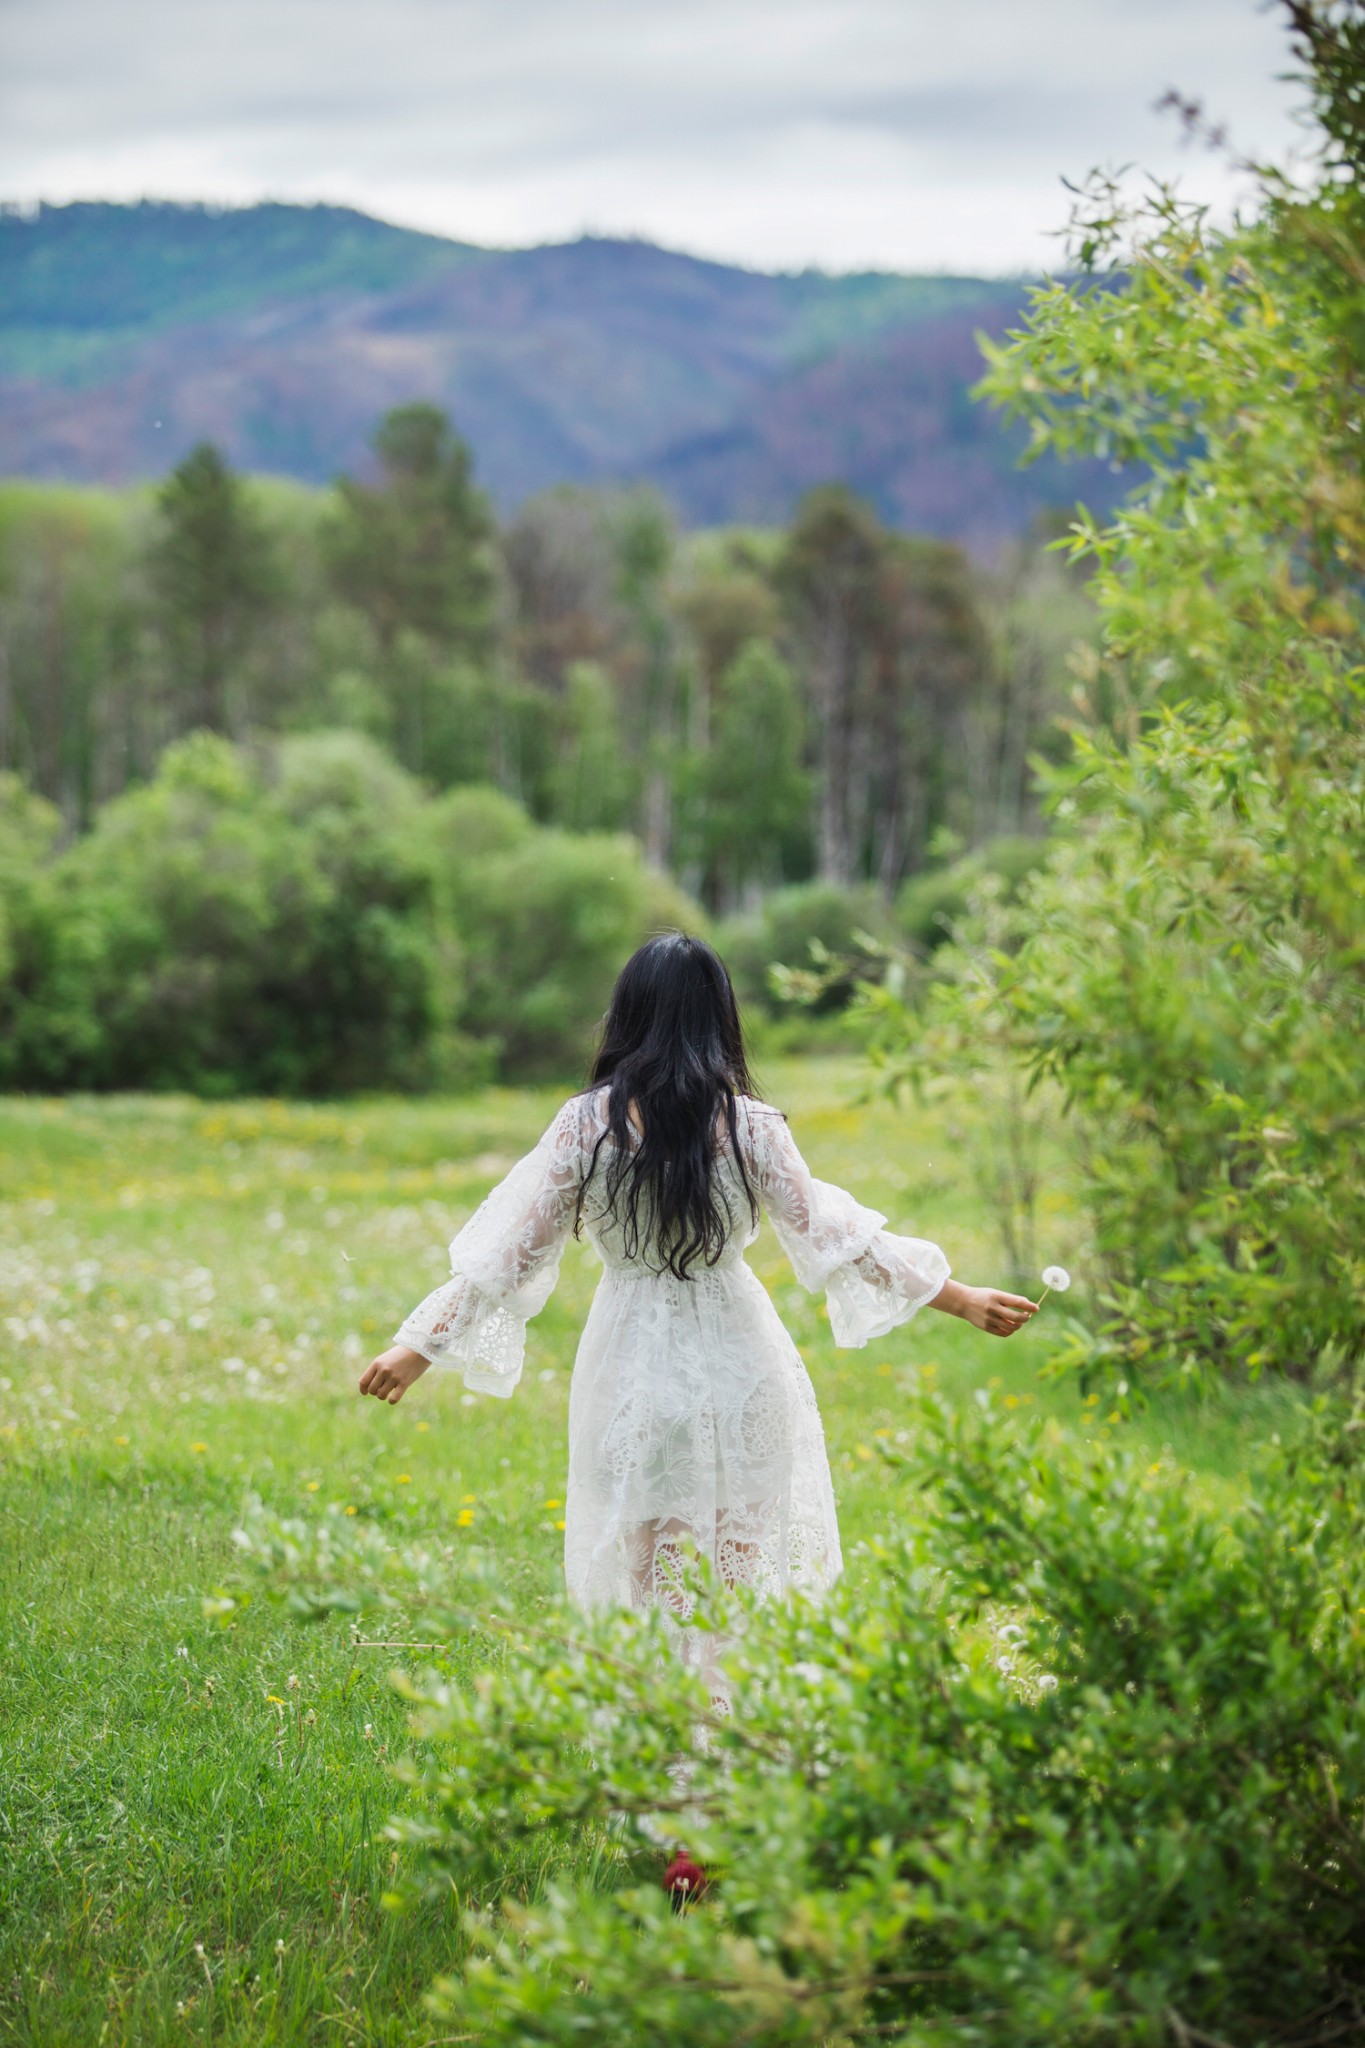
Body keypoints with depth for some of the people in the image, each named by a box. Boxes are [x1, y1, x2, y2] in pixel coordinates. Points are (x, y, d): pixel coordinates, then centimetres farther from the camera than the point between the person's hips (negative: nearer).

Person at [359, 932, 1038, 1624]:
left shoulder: (587, 1122, -8)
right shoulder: (749, 1126, -9)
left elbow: (512, 1248, -5)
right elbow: (831, 1238, -4)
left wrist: (420, 1346, 6)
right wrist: (959, 1298, 5)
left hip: (632, 1374, 0)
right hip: (735, 1366, 0)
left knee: (641, 1570, 13)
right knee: (750, 1570, 13)